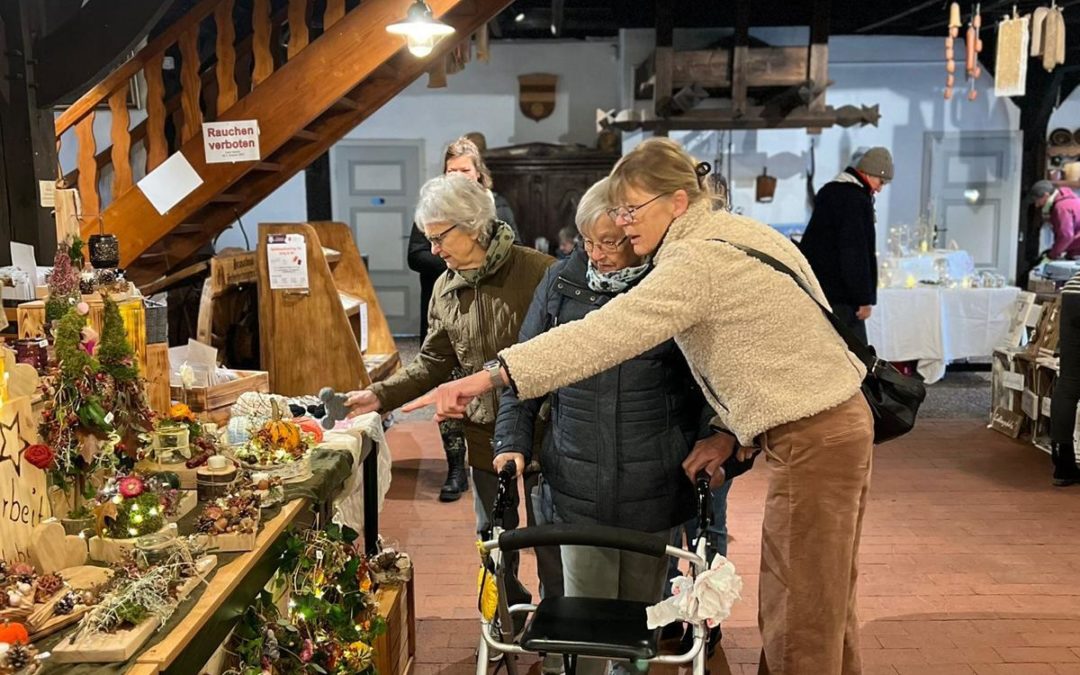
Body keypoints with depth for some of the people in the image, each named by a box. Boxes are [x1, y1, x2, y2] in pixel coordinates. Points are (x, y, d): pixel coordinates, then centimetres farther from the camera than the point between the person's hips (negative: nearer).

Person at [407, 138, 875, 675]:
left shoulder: (699, 260, -20)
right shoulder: (734, 233, 10)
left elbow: (603, 334, -29)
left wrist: (490, 376, -32)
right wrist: (732, 431, 9)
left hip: (813, 441, -10)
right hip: (839, 418, 10)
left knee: (798, 620, 2)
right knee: (824, 605, 20)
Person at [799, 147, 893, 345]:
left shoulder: (828, 191, 16)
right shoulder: (857, 201, -15)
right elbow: (858, 253, -19)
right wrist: (865, 298, -16)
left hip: (813, 287, 10)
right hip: (839, 296, -10)